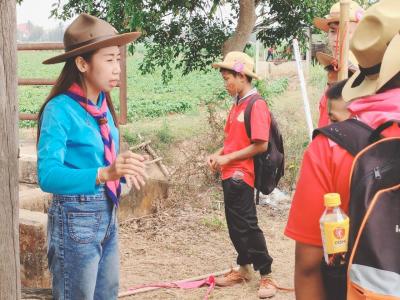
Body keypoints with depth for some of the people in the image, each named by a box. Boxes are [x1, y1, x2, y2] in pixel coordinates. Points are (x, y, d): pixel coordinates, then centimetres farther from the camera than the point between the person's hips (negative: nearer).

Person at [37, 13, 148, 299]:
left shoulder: (103, 106, 4)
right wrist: (105, 173, -38)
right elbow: (48, 175, -27)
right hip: (75, 219, -7)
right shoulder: (60, 110, -18)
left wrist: (125, 169, -9)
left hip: (108, 215, 8)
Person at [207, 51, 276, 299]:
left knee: (247, 226, -3)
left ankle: (266, 275, 7)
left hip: (242, 176, -9)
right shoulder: (237, 105, 12)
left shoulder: (257, 105, -15)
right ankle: (244, 269, 28)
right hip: (230, 174, 9)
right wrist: (218, 155, 3)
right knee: (234, 225, 15)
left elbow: (261, 145, -20)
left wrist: (228, 158, -16)